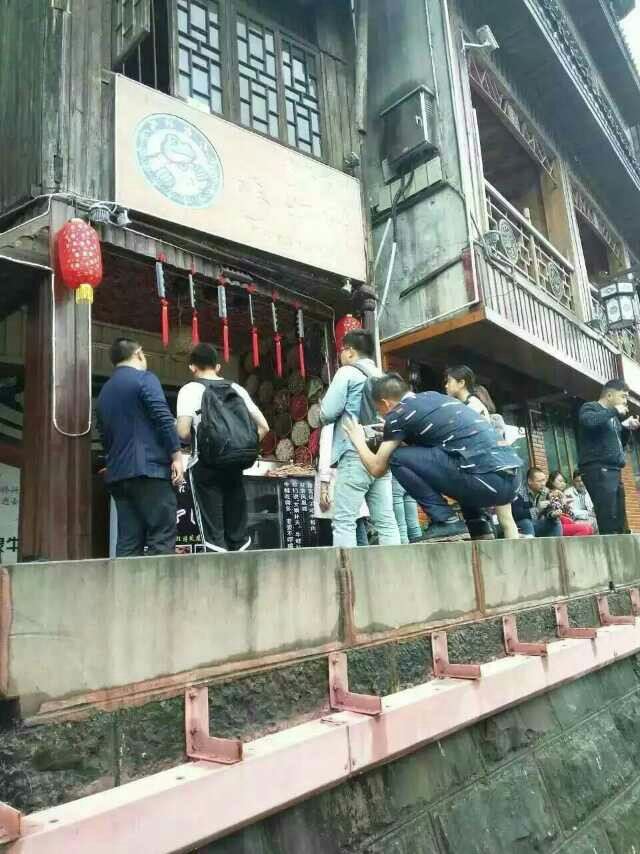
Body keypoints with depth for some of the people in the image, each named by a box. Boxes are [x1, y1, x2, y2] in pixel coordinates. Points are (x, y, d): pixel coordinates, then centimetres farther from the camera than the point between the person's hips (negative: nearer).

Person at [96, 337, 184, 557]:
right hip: (148, 469, -7)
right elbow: (164, 418, -13)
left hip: (116, 474, 7)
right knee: (162, 539, -7)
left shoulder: (104, 391, 21)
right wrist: (176, 455, -12)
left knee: (128, 542, 6)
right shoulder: (144, 378, -1)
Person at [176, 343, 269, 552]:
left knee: (213, 534, 0)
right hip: (235, 464, 4)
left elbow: (183, 432, -11)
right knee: (238, 531, 11)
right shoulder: (237, 389, 12)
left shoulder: (190, 390, 0)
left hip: (205, 465, -4)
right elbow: (263, 427, 9)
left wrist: (197, 439, 9)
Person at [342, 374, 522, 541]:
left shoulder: (398, 414, 3)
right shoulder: (433, 396, 24)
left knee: (398, 458, 1)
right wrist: (388, 437, 48)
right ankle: (477, 526, 21)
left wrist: (359, 442, 26)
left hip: (485, 478, -8)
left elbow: (377, 469, 8)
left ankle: (445, 521, -2)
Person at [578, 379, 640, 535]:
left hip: (614, 471, 9)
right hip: (598, 470, -9)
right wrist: (614, 411, -12)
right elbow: (589, 421, -25)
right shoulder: (590, 407, 0)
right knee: (609, 522, -17)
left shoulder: (613, 417, 24)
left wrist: (627, 428, 13)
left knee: (620, 523, 4)